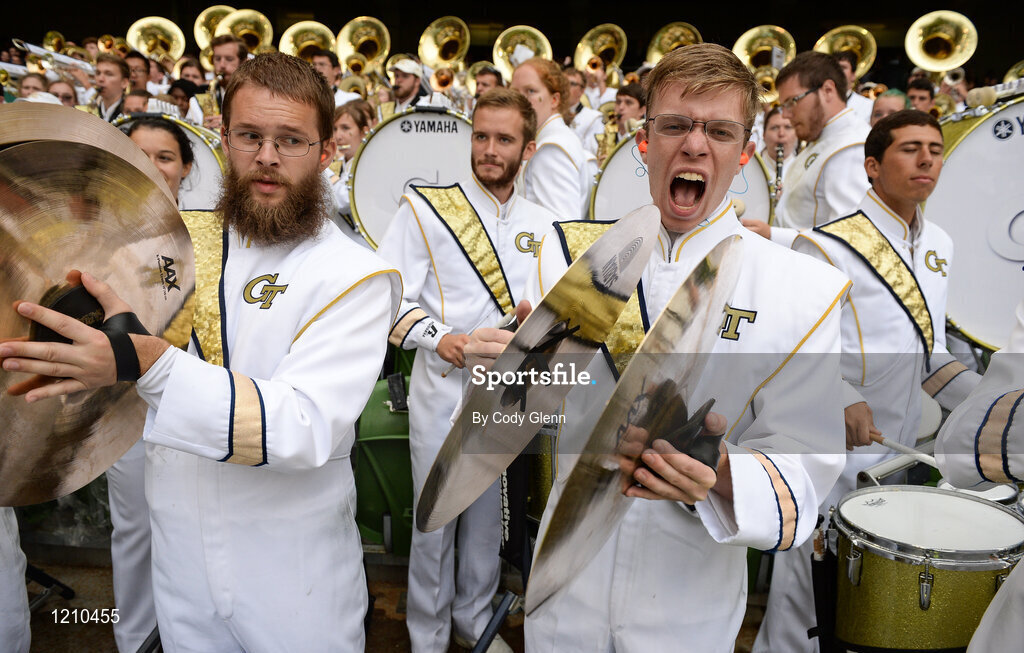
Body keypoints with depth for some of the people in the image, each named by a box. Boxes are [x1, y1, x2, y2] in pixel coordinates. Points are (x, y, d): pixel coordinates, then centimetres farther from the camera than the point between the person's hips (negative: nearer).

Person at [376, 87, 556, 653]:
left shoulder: (542, 224, 9)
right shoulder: (426, 208, -3)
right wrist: (435, 336, -21)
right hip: (443, 390, -3)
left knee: (489, 512, 15)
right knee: (435, 517, 6)